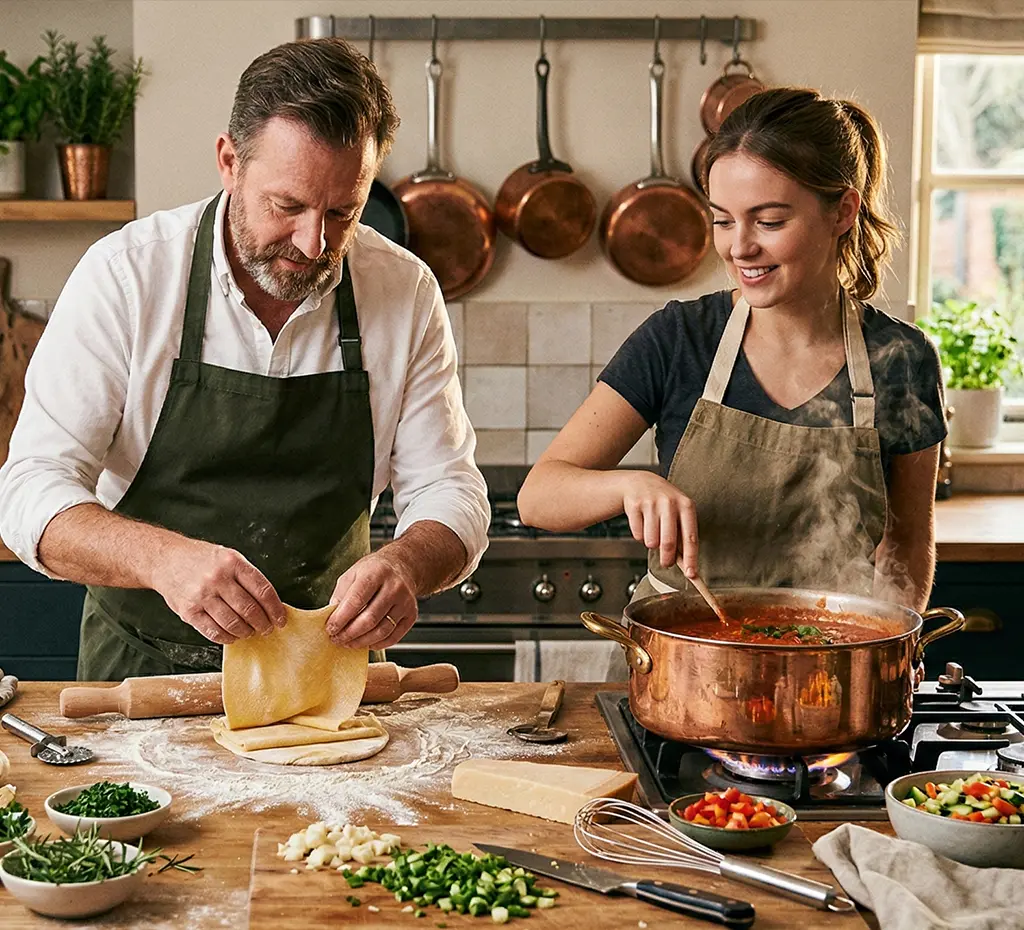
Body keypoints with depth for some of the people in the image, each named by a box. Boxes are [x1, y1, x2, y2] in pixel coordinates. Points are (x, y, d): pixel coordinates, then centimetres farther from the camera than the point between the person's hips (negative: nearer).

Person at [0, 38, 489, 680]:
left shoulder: (407, 291, -7)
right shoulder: (125, 274, -12)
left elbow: (449, 492, -3)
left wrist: (406, 564, -28)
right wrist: (163, 557, -36)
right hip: (142, 668, -1)